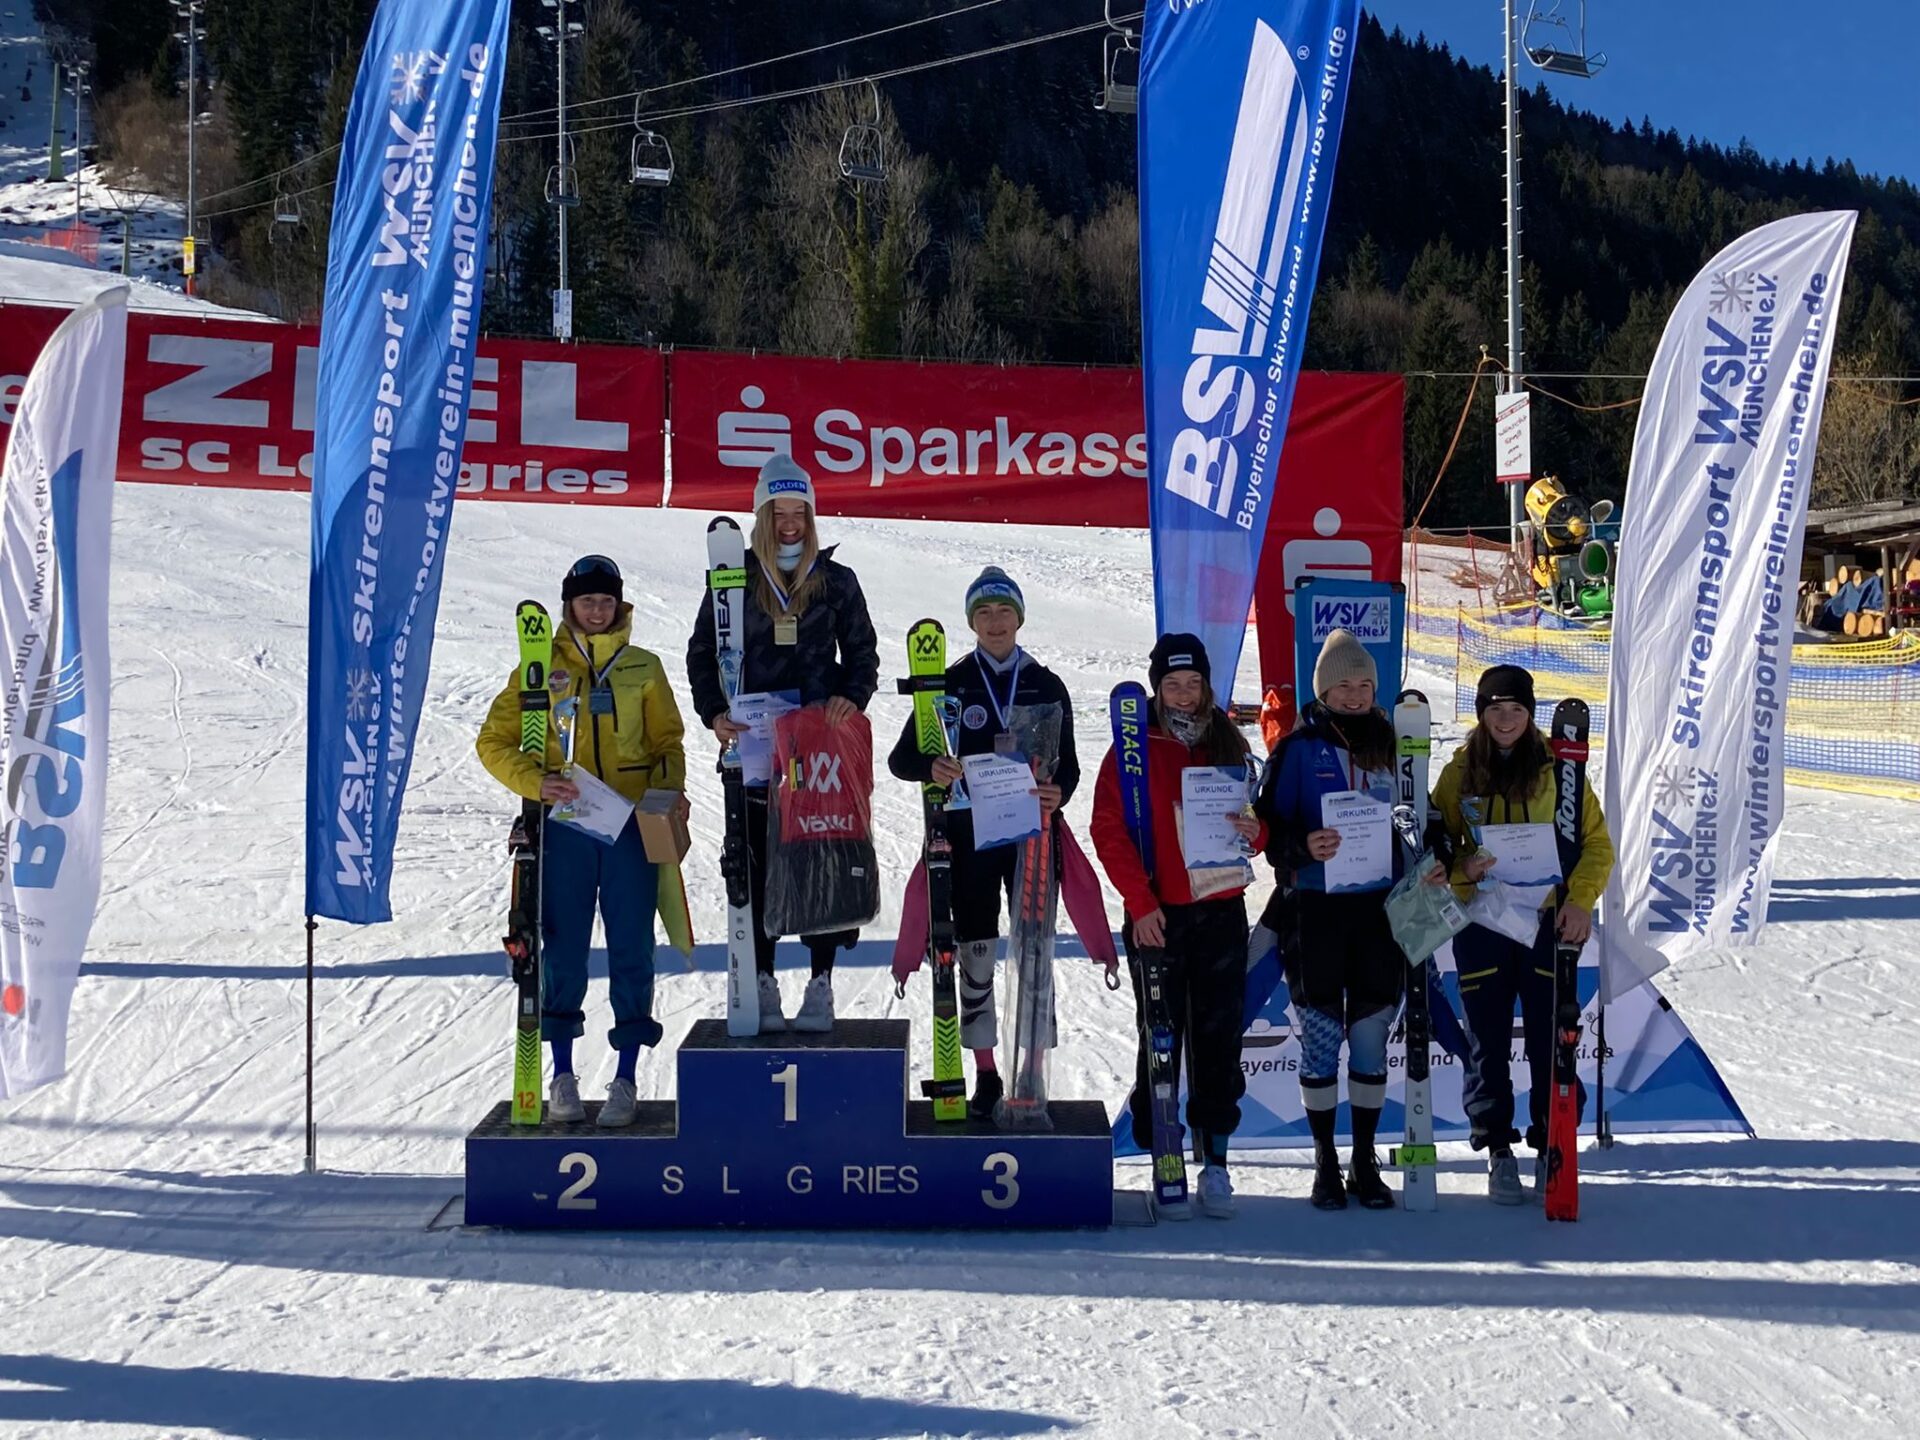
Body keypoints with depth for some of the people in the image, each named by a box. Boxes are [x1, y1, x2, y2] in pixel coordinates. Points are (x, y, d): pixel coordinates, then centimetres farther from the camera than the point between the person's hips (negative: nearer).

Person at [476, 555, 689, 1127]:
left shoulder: (643, 668, 9)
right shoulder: (543, 668, 6)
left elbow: (667, 743, 14)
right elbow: (495, 742, 6)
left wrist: (670, 791, -6)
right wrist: (537, 783, -11)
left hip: (631, 827, 1)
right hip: (564, 828, 0)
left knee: (631, 951, -1)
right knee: (563, 949, 2)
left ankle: (625, 1080, 6)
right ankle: (563, 1078, 13)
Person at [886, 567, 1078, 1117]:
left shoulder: (1046, 686, 6)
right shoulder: (951, 685, 4)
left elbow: (1068, 763, 7)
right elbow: (901, 757, 2)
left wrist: (1058, 794, -16)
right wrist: (931, 768, -21)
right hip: (969, 835, 0)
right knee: (974, 953, 2)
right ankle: (985, 1072, 11)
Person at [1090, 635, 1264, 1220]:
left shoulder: (1228, 745, 10)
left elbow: (1254, 823, 18)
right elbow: (1109, 831, -6)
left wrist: (1254, 831, -7)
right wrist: (1140, 902, -15)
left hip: (1222, 912, 3)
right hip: (1158, 917, -3)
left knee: (1219, 1040, 3)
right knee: (1161, 1040, 1)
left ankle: (1215, 1160, 9)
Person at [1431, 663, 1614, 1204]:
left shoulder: (1557, 769, 1)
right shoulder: (1460, 773, 4)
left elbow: (1596, 842, 3)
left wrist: (1580, 899, -11)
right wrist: (1462, 869, -15)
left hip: (1547, 921, -1)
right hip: (1481, 923, 1)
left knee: (1551, 1043, 0)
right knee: (1487, 1043, 4)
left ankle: (1550, 1150, 11)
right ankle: (1498, 1151, 14)